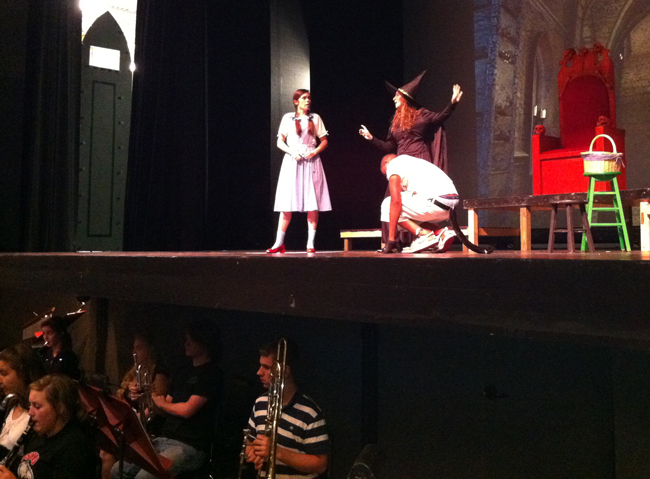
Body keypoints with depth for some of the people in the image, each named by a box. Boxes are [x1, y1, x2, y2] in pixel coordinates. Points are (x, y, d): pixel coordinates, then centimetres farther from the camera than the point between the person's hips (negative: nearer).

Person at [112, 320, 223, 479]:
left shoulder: (212, 374, -10)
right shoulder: (183, 374, 17)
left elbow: (187, 410, -17)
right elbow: (166, 410, 16)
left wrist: (162, 403, 1)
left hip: (190, 447, -8)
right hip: (164, 440, 8)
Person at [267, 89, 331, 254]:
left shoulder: (315, 118, 13)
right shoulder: (288, 118, 10)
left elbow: (324, 141, 12)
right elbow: (280, 142, 7)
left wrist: (315, 151, -7)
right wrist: (292, 153, -10)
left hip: (311, 162, 1)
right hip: (292, 162, -1)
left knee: (313, 203, -5)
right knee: (287, 204, -4)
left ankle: (311, 243, -1)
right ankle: (279, 242, 1)